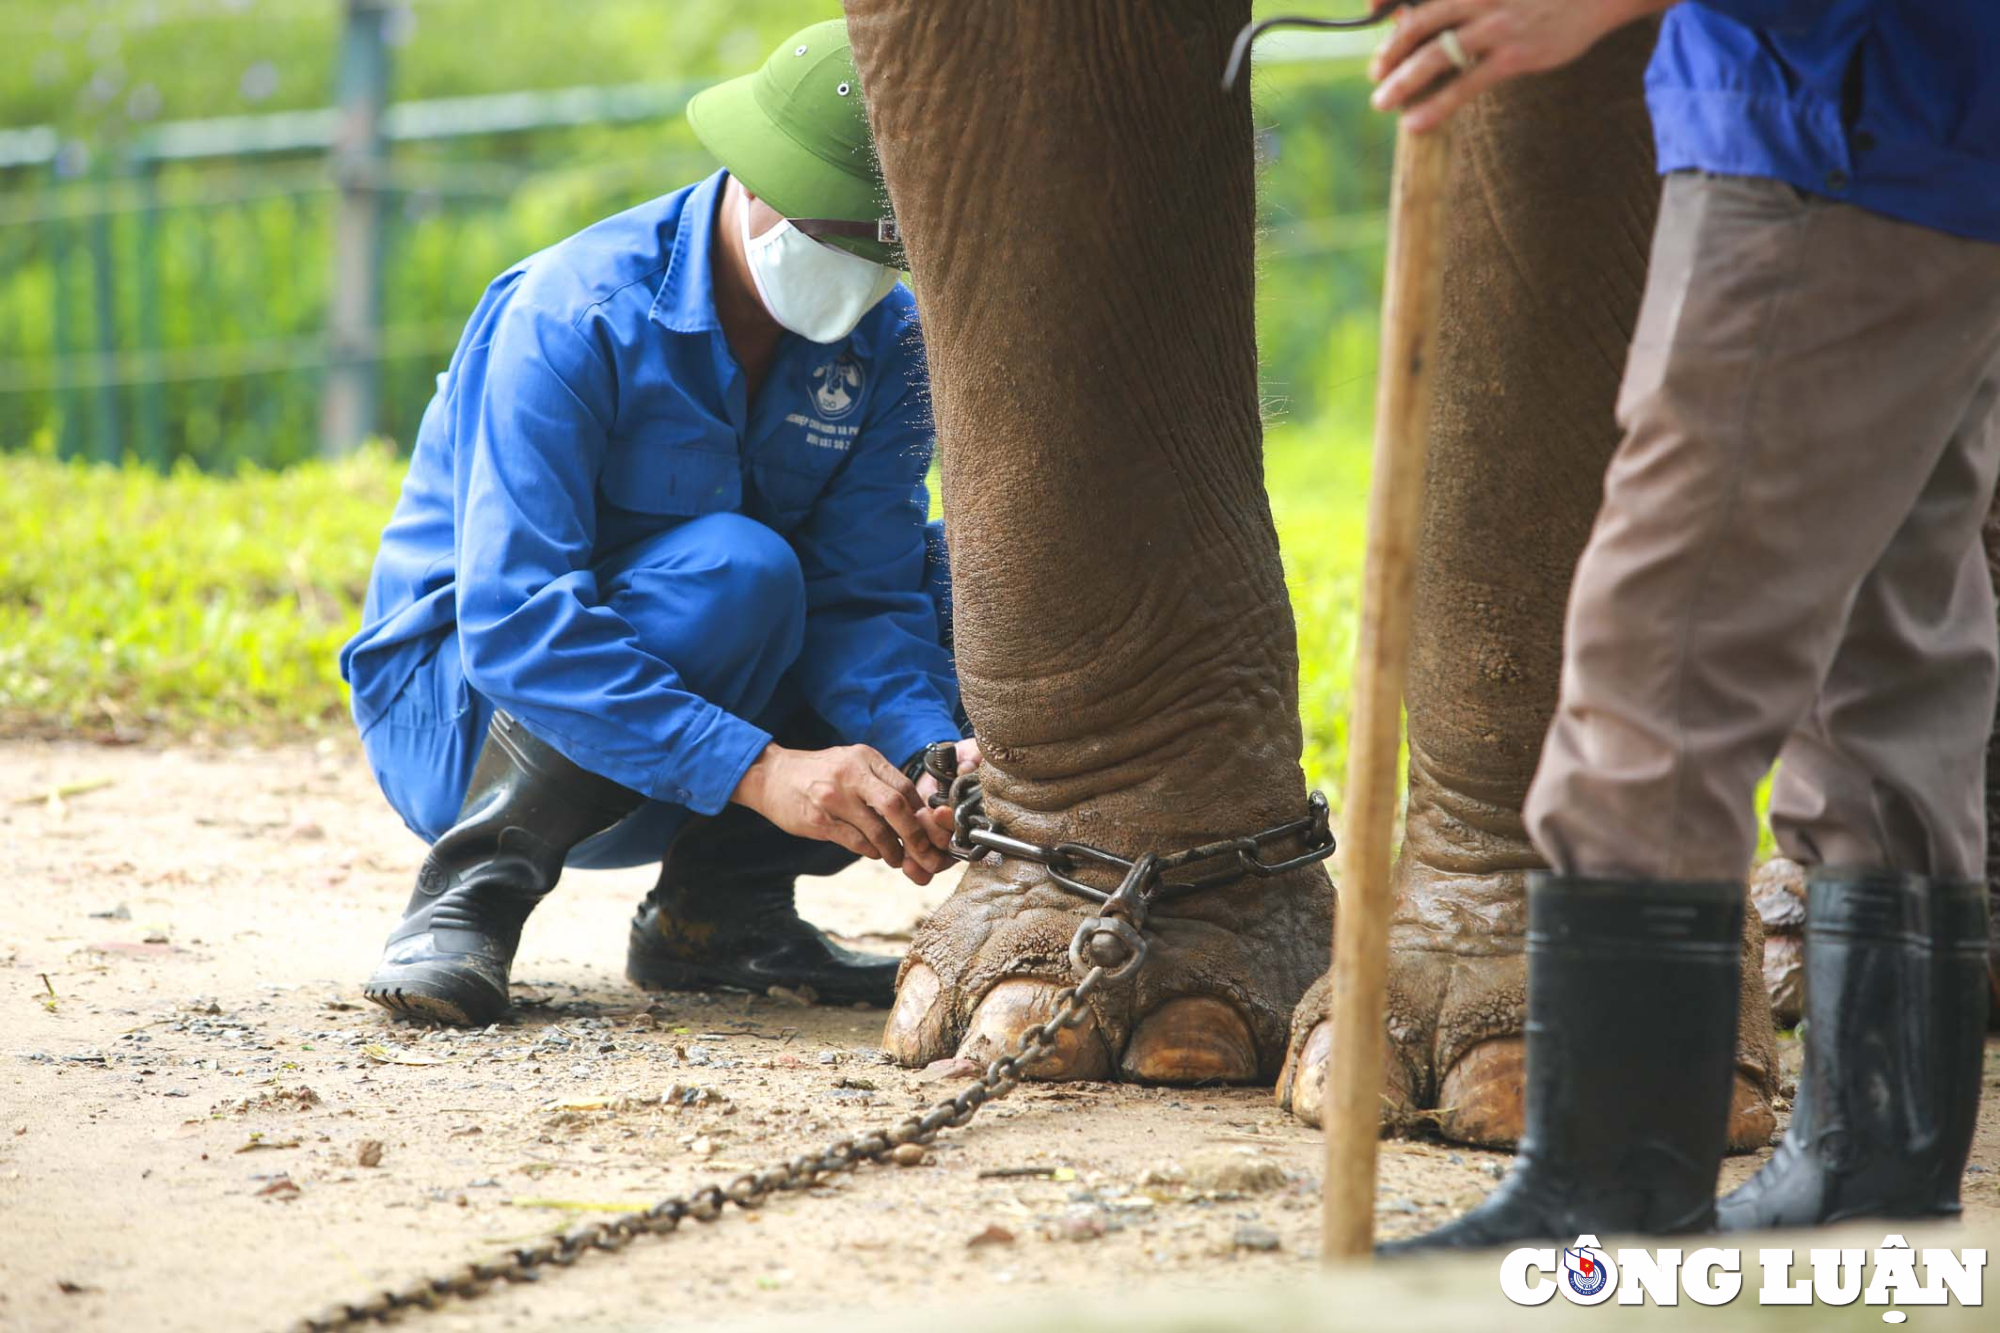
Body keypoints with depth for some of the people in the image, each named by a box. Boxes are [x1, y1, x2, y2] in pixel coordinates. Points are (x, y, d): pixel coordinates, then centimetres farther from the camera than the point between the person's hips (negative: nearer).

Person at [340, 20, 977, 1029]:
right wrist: (758, 770, -43)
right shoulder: (571, 317, -25)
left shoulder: (884, 343, -6)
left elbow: (863, 594, -12)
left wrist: (932, 755, -34)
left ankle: (717, 907, -4)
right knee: (734, 570, -33)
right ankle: (475, 889, -19)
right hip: (455, 719, -6)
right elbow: (514, 618, -33)